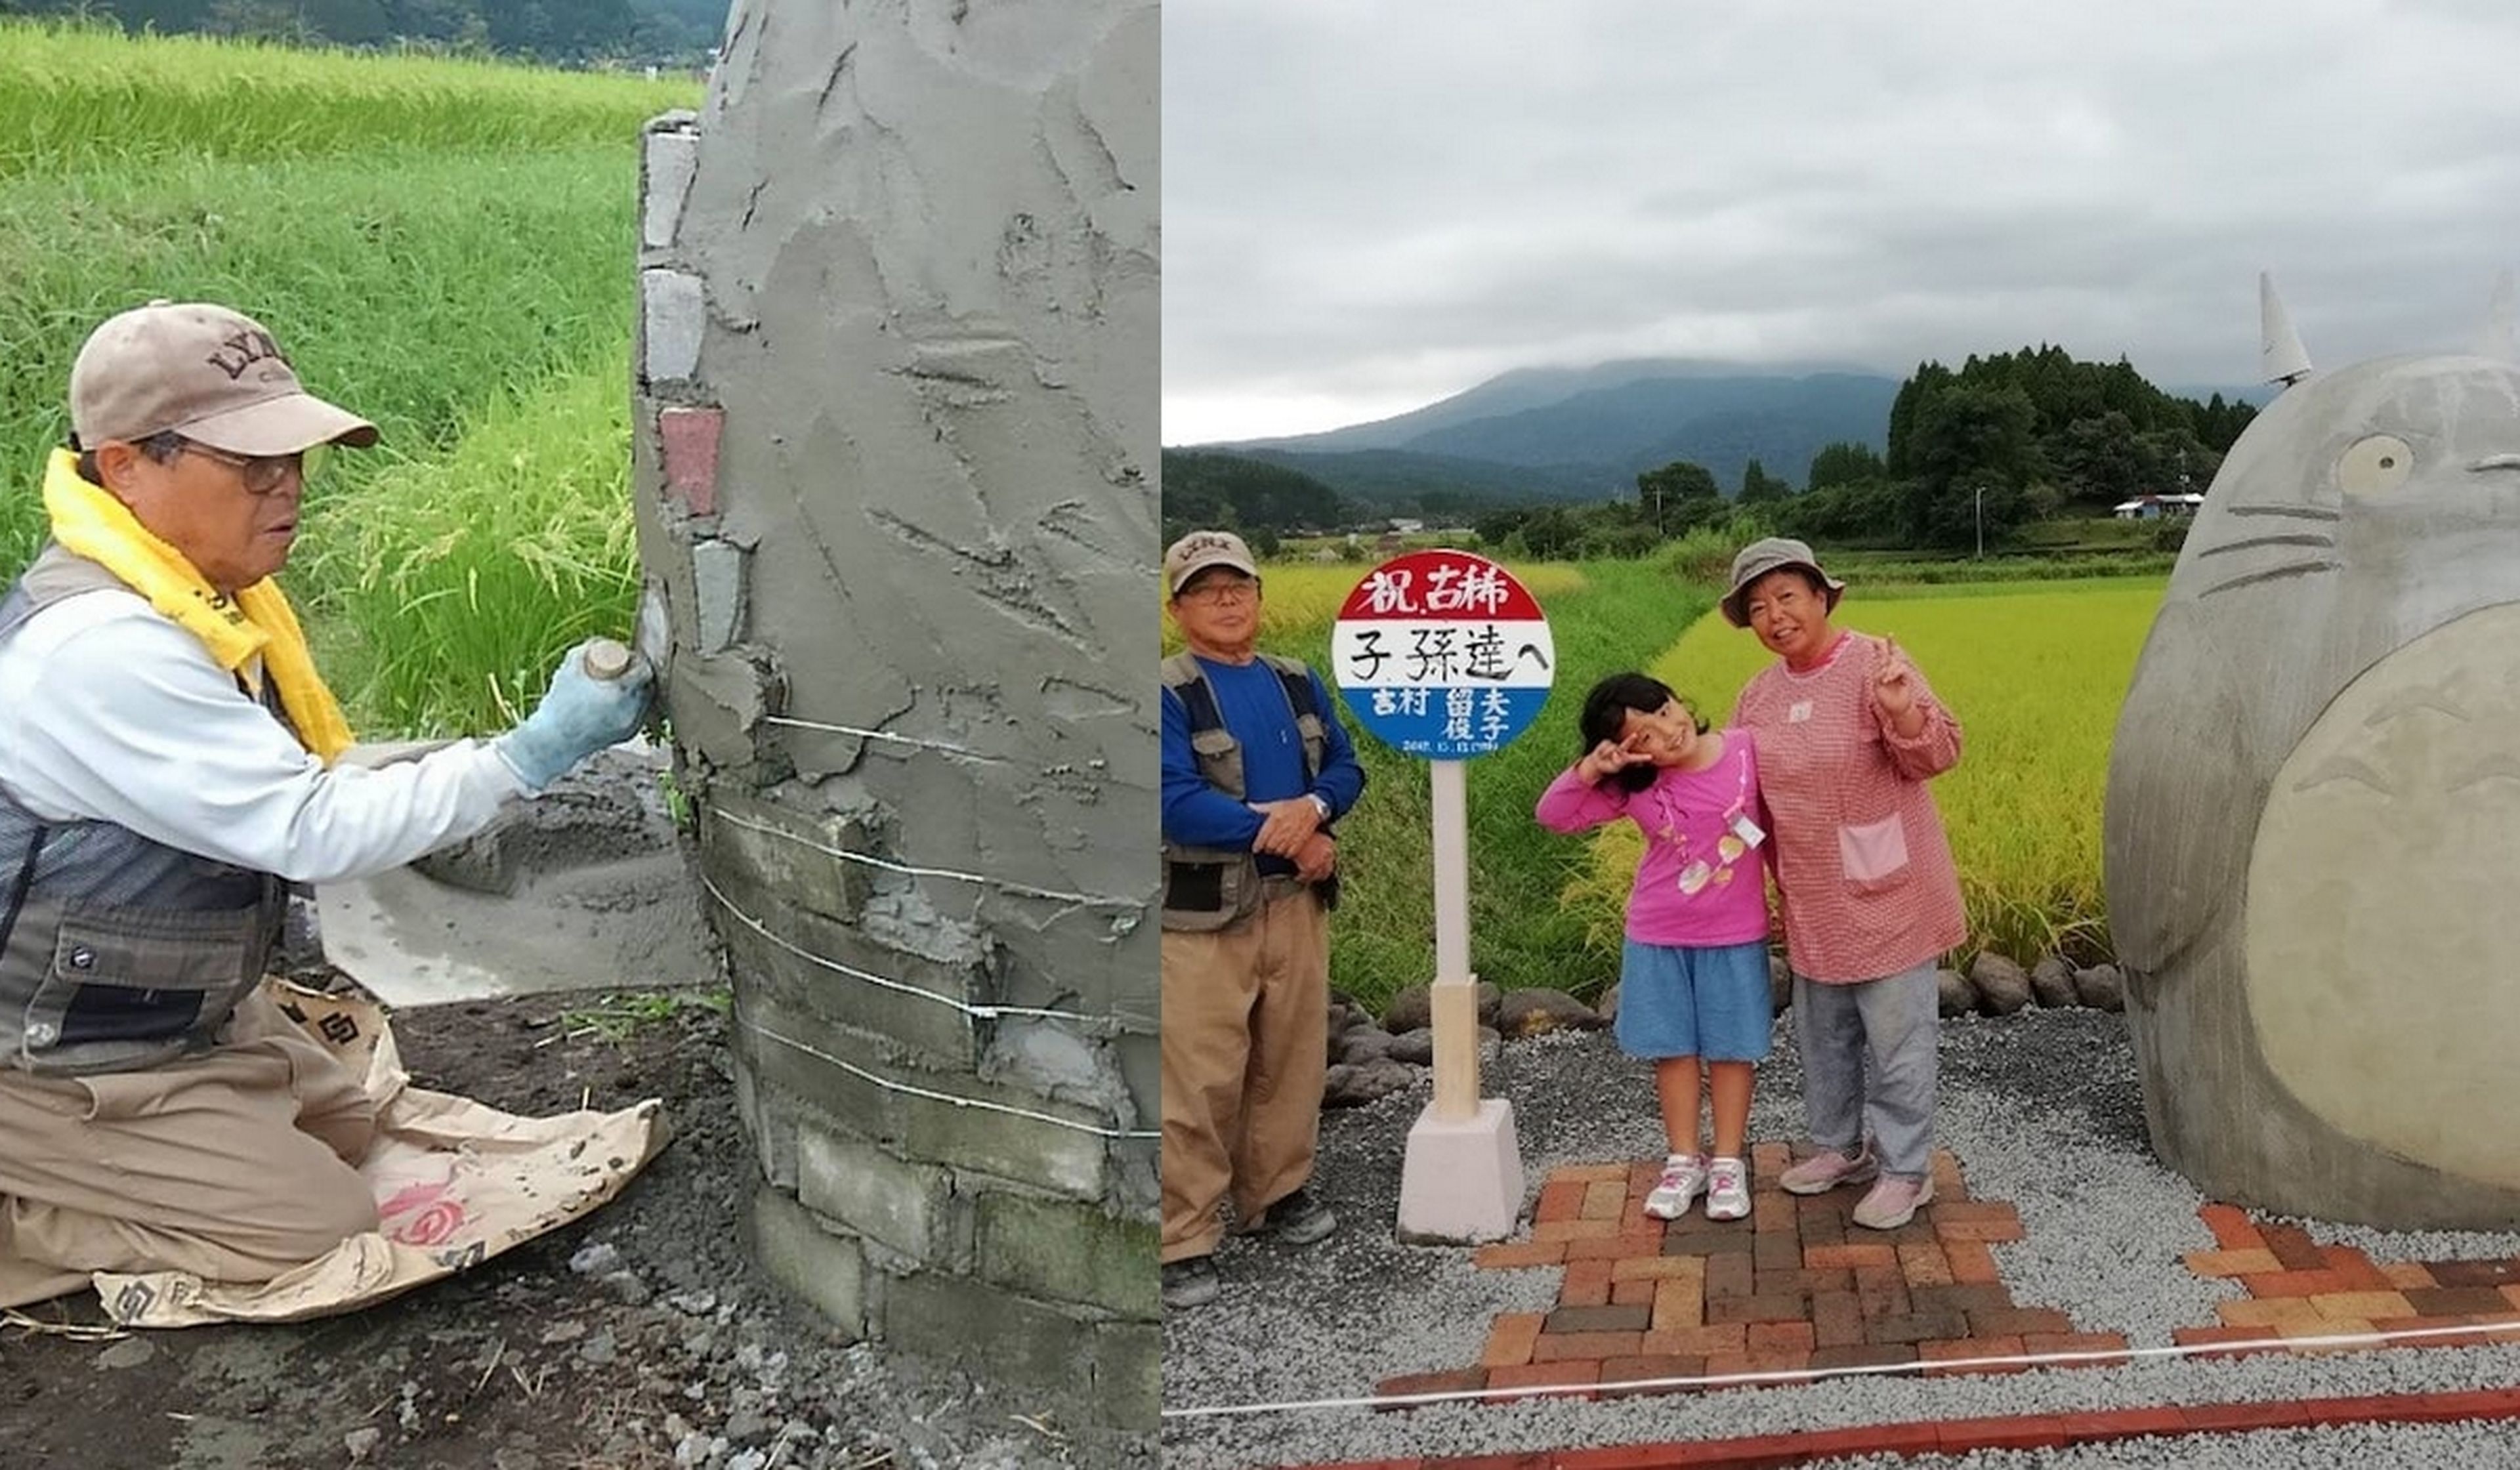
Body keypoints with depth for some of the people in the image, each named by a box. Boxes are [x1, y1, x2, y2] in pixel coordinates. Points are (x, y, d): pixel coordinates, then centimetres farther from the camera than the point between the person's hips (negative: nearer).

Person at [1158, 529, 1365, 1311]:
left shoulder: (1298, 682, 10)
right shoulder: (1167, 693, -9)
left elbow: (1346, 768, 8)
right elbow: (1177, 802, -18)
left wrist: (1312, 807, -15)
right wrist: (1283, 832, -17)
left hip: (1296, 902, 6)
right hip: (1203, 912, -6)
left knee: (1292, 1060, 16)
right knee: (1200, 1080, -5)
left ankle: (1279, 1191, 35)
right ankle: (1184, 1242, 5)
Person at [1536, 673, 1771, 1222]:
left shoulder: (1746, 750, -13)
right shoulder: (1633, 789, -11)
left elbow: (1775, 822, 1)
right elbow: (1552, 815, -11)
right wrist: (1590, 768, -24)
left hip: (1736, 935, -1)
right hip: (1657, 937, 1)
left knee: (1731, 1048, 9)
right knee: (1672, 1048, 10)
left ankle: (1728, 1163, 24)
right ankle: (1683, 1161, 26)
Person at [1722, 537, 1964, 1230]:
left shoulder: (1874, 662, -15)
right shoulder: (1758, 694, 5)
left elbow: (1938, 756, -21)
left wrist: (1901, 709, -38)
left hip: (1885, 893, -7)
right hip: (1813, 902, 7)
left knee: (1895, 1036, 3)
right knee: (1822, 1031, 19)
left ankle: (1906, 1169, 18)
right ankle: (1841, 1147, 37)